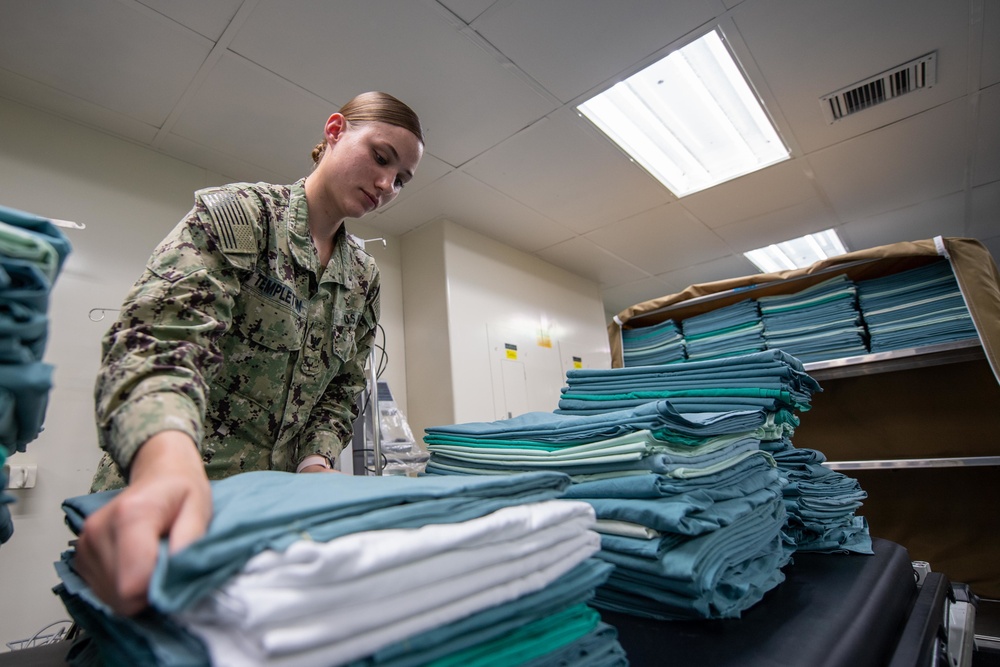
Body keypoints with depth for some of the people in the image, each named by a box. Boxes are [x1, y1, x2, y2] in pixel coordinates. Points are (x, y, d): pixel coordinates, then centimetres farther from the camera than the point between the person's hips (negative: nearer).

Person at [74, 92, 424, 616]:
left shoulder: (364, 277, 6)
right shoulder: (237, 212, -11)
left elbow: (342, 387, 8)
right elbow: (160, 337, -26)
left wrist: (316, 462, -10)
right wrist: (168, 459, -45)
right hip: (160, 499, -4)